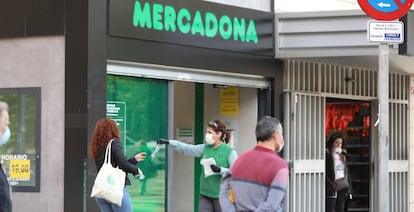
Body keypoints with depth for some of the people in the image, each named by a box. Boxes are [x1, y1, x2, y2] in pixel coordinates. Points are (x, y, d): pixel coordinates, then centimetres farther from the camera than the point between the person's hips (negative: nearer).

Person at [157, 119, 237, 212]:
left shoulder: (229, 151, -9)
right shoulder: (205, 148, 7)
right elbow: (186, 148, 3)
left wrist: (220, 170, -27)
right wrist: (169, 142, -7)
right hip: (205, 195, 5)